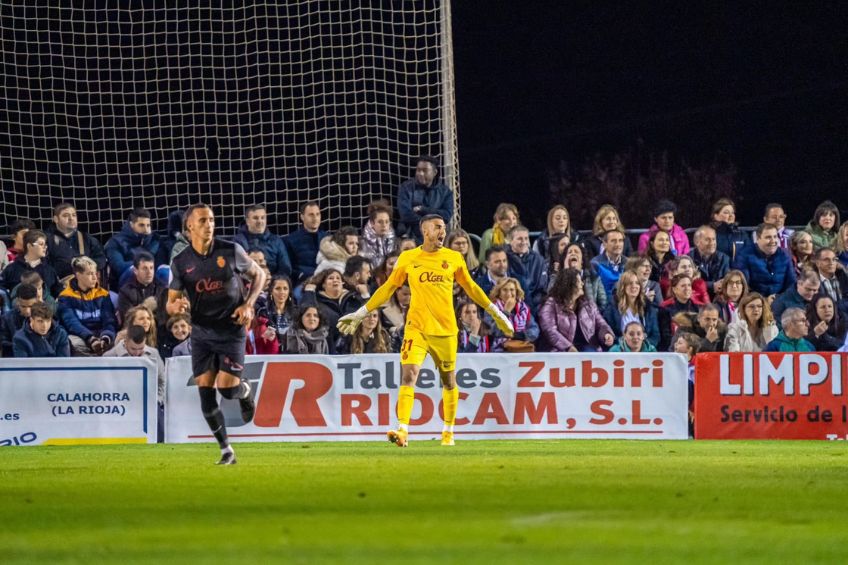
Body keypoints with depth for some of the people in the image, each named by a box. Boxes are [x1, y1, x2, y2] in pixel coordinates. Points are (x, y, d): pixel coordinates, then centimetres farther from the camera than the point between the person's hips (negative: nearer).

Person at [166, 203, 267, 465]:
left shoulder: (231, 251, -6)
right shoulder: (181, 262, -3)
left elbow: (258, 275, 9)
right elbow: (170, 304, 4)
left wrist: (248, 305, -6)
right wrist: (176, 306, -21)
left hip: (231, 329, -2)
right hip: (201, 333, 2)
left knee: (227, 388, -12)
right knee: (205, 393, -5)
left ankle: (245, 390, 26)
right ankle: (226, 450, 8)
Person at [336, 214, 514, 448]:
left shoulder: (454, 258, 5)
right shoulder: (408, 258, 3)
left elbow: (470, 288, 17)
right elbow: (388, 288, 12)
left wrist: (495, 312, 19)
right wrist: (361, 314, 12)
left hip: (446, 329, 1)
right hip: (417, 326, -1)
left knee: (449, 381, 10)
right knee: (408, 375, -17)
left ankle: (448, 431, 27)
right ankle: (402, 431, -23)